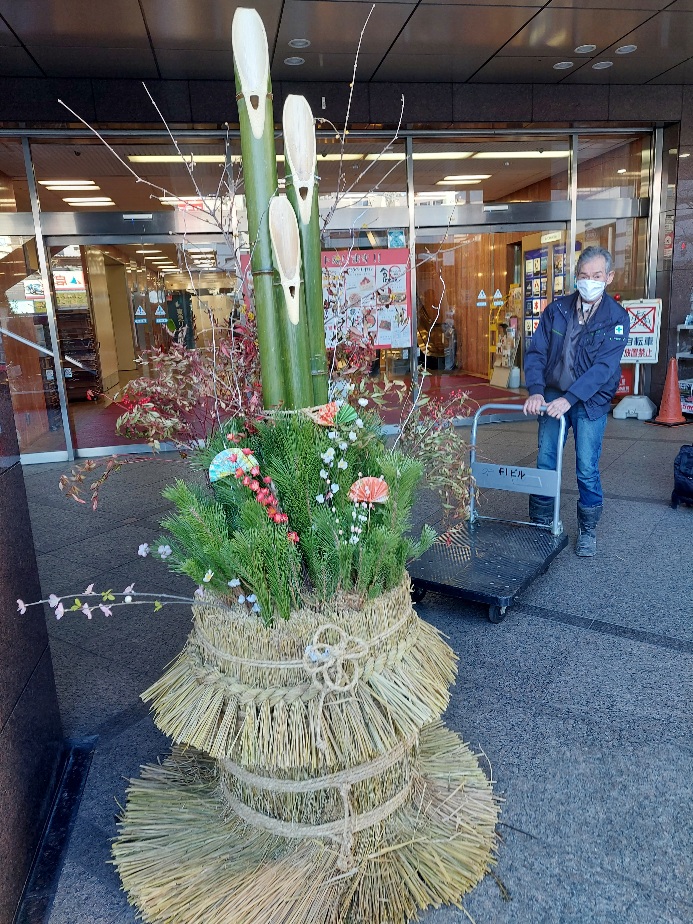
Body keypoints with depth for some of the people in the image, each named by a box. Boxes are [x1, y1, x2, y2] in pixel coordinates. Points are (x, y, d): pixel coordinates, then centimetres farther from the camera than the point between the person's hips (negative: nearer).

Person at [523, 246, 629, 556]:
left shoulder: (617, 318, -8)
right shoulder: (557, 309, 0)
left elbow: (604, 367, -18)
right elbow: (536, 351, -3)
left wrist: (569, 399, -28)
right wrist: (536, 391, -19)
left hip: (591, 402, -2)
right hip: (553, 396, 3)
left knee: (587, 469, -2)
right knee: (545, 463, 4)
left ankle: (588, 530, 17)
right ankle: (540, 525, 18)